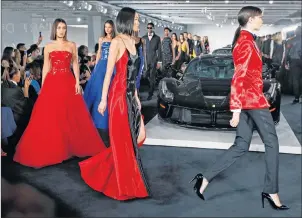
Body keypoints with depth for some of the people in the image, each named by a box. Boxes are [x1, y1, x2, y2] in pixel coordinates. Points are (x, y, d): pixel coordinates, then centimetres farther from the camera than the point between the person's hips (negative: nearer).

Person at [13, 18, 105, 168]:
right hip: (52, 82, 0)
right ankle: (51, 150, 11)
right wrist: (42, 86, 4)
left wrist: (77, 82, -5)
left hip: (68, 82, 0)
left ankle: (72, 146, 18)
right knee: (50, 117, 0)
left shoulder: (72, 45, 7)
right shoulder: (48, 47, 7)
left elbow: (75, 65, 5)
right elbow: (45, 67, 7)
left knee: (72, 116, 3)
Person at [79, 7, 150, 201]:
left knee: (138, 137, 10)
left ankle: (99, 170, 25)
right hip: (119, 95, -8)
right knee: (123, 141, 0)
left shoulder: (132, 42, 14)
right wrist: (103, 99, -12)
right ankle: (125, 185, 15)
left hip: (131, 96, 9)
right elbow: (109, 73, -11)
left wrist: (136, 97, 16)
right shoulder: (117, 42, -10)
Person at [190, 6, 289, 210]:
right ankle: (271, 191, 9)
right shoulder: (247, 42, -13)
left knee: (241, 146, 8)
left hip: (246, 98, 9)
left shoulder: (244, 40, 17)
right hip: (253, 98, -9)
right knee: (272, 142, 2)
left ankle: (205, 178, 6)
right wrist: (236, 109, -23)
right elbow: (239, 77, -20)